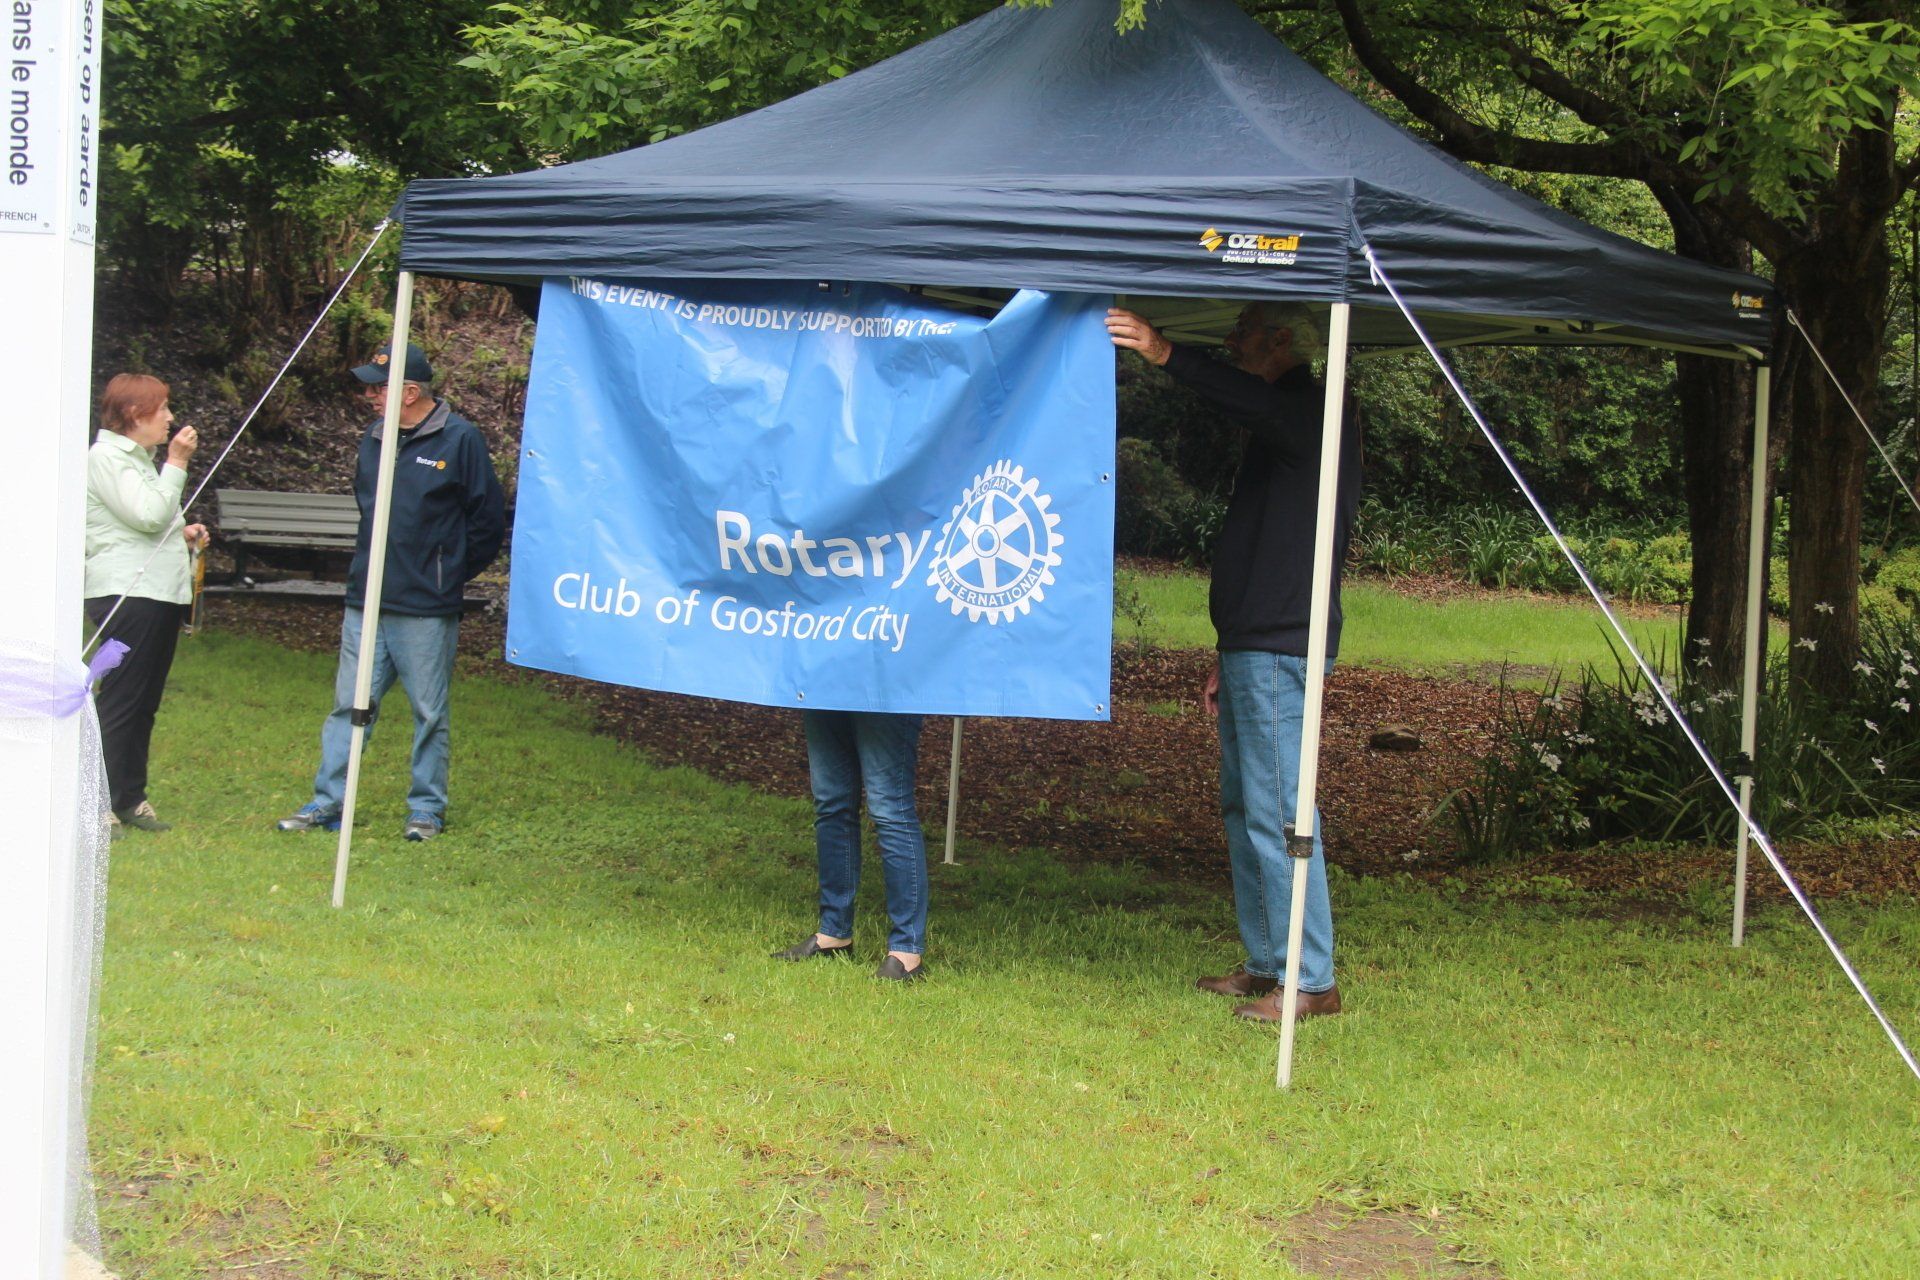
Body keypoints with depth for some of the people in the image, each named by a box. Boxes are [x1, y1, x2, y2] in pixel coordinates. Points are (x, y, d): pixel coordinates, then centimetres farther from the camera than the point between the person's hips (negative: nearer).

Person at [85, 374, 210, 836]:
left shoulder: (139, 458, 21)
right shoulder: (105, 457, -9)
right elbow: (148, 516, -19)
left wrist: (183, 534, 14)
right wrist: (176, 464, -12)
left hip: (161, 594, 10)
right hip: (125, 594, -10)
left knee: (144, 703, 11)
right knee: (119, 702, -9)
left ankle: (130, 798, 17)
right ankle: (100, 802, -6)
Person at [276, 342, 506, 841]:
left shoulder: (460, 440, -8)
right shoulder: (374, 439, 11)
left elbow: (488, 523, -4)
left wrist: (447, 575, 3)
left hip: (426, 611, -5)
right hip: (365, 604, 5)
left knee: (430, 714, 4)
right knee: (349, 705, 6)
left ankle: (427, 809, 14)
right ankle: (327, 802, 12)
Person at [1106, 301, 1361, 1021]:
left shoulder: (1314, 416, -8)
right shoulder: (1282, 429, 24)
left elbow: (1253, 401, -34)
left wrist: (1165, 354, -45)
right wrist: (1228, 658, 26)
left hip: (1279, 650, -11)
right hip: (1252, 647, 11)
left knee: (1276, 810, -12)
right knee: (1243, 807, 13)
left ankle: (1310, 981, -11)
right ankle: (1265, 963, 19)